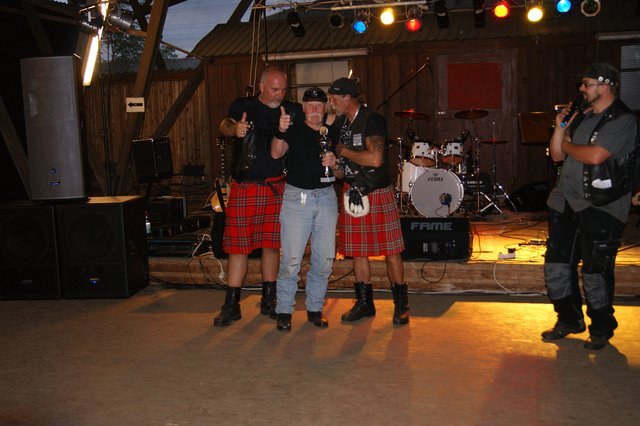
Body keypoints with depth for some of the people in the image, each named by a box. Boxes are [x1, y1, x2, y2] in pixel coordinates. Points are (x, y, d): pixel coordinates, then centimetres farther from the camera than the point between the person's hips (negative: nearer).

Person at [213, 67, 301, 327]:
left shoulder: (291, 111, 9)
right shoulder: (243, 106, 4)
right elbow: (225, 125, -13)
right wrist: (234, 129, -36)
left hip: (276, 188, 2)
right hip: (244, 187, -2)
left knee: (271, 244, 8)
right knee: (238, 244, -1)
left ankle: (268, 301, 21)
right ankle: (231, 305, 7)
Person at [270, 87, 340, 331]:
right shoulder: (294, 131, 2)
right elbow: (276, 154, -15)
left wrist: (334, 162, -5)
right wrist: (280, 132, -33)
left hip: (326, 197, 4)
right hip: (297, 197, -4)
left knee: (324, 259, 6)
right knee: (291, 259, -6)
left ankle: (315, 308, 20)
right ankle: (284, 311, 5)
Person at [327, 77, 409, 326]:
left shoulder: (372, 121, -13)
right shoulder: (339, 124, 10)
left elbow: (375, 159, -27)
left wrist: (343, 151, -14)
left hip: (378, 194, -7)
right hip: (352, 193, 7)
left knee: (390, 251, -2)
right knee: (357, 250, 9)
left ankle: (401, 305, 10)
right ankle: (364, 303, 22)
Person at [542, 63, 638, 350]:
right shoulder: (581, 117, 14)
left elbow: (595, 156, -23)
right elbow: (556, 155, 16)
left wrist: (568, 145, -5)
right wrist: (560, 128, 0)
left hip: (600, 208, -7)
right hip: (566, 202, 8)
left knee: (595, 272, -1)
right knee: (556, 266, 10)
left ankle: (601, 330, 18)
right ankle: (569, 320, 28)